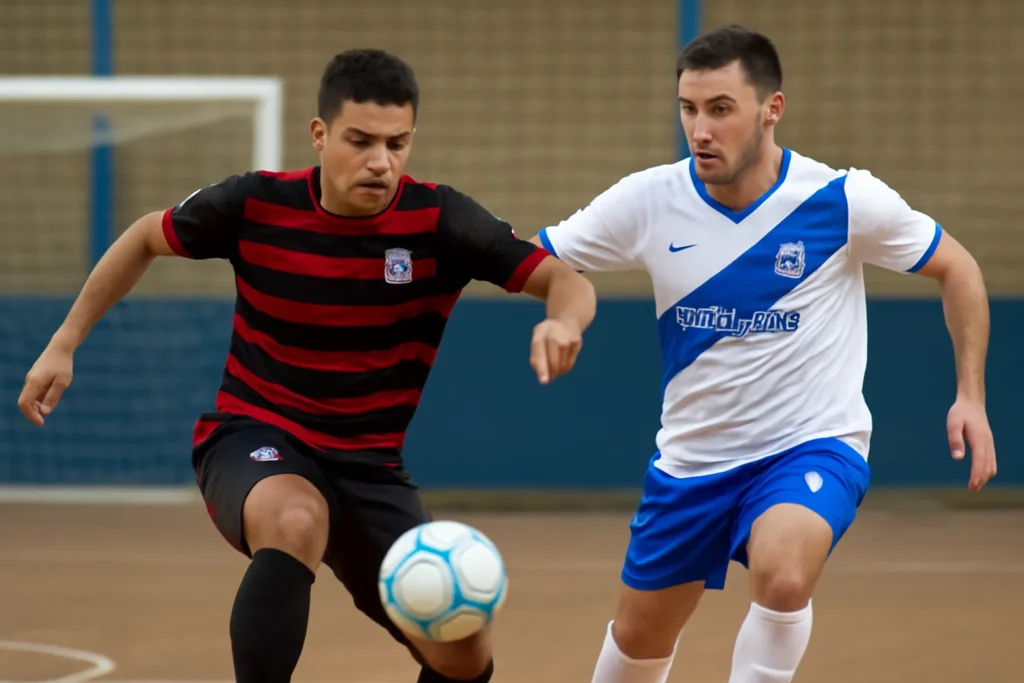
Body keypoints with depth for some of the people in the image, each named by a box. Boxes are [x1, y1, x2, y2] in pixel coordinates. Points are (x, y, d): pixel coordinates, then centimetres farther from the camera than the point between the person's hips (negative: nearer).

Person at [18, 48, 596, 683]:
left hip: (370, 464, 3)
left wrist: (563, 321, -40)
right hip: (253, 439, -3)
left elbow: (568, 283, -16)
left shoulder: (439, 220, -12)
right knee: (296, 524, -40)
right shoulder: (256, 204, -12)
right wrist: (65, 342, 8)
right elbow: (146, 239, 8)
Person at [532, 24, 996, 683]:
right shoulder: (647, 201, -10)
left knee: (782, 575, -35)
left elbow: (957, 268, -1)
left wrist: (971, 396, -7)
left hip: (812, 447, -4)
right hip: (692, 456, 4)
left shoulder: (843, 200, -15)